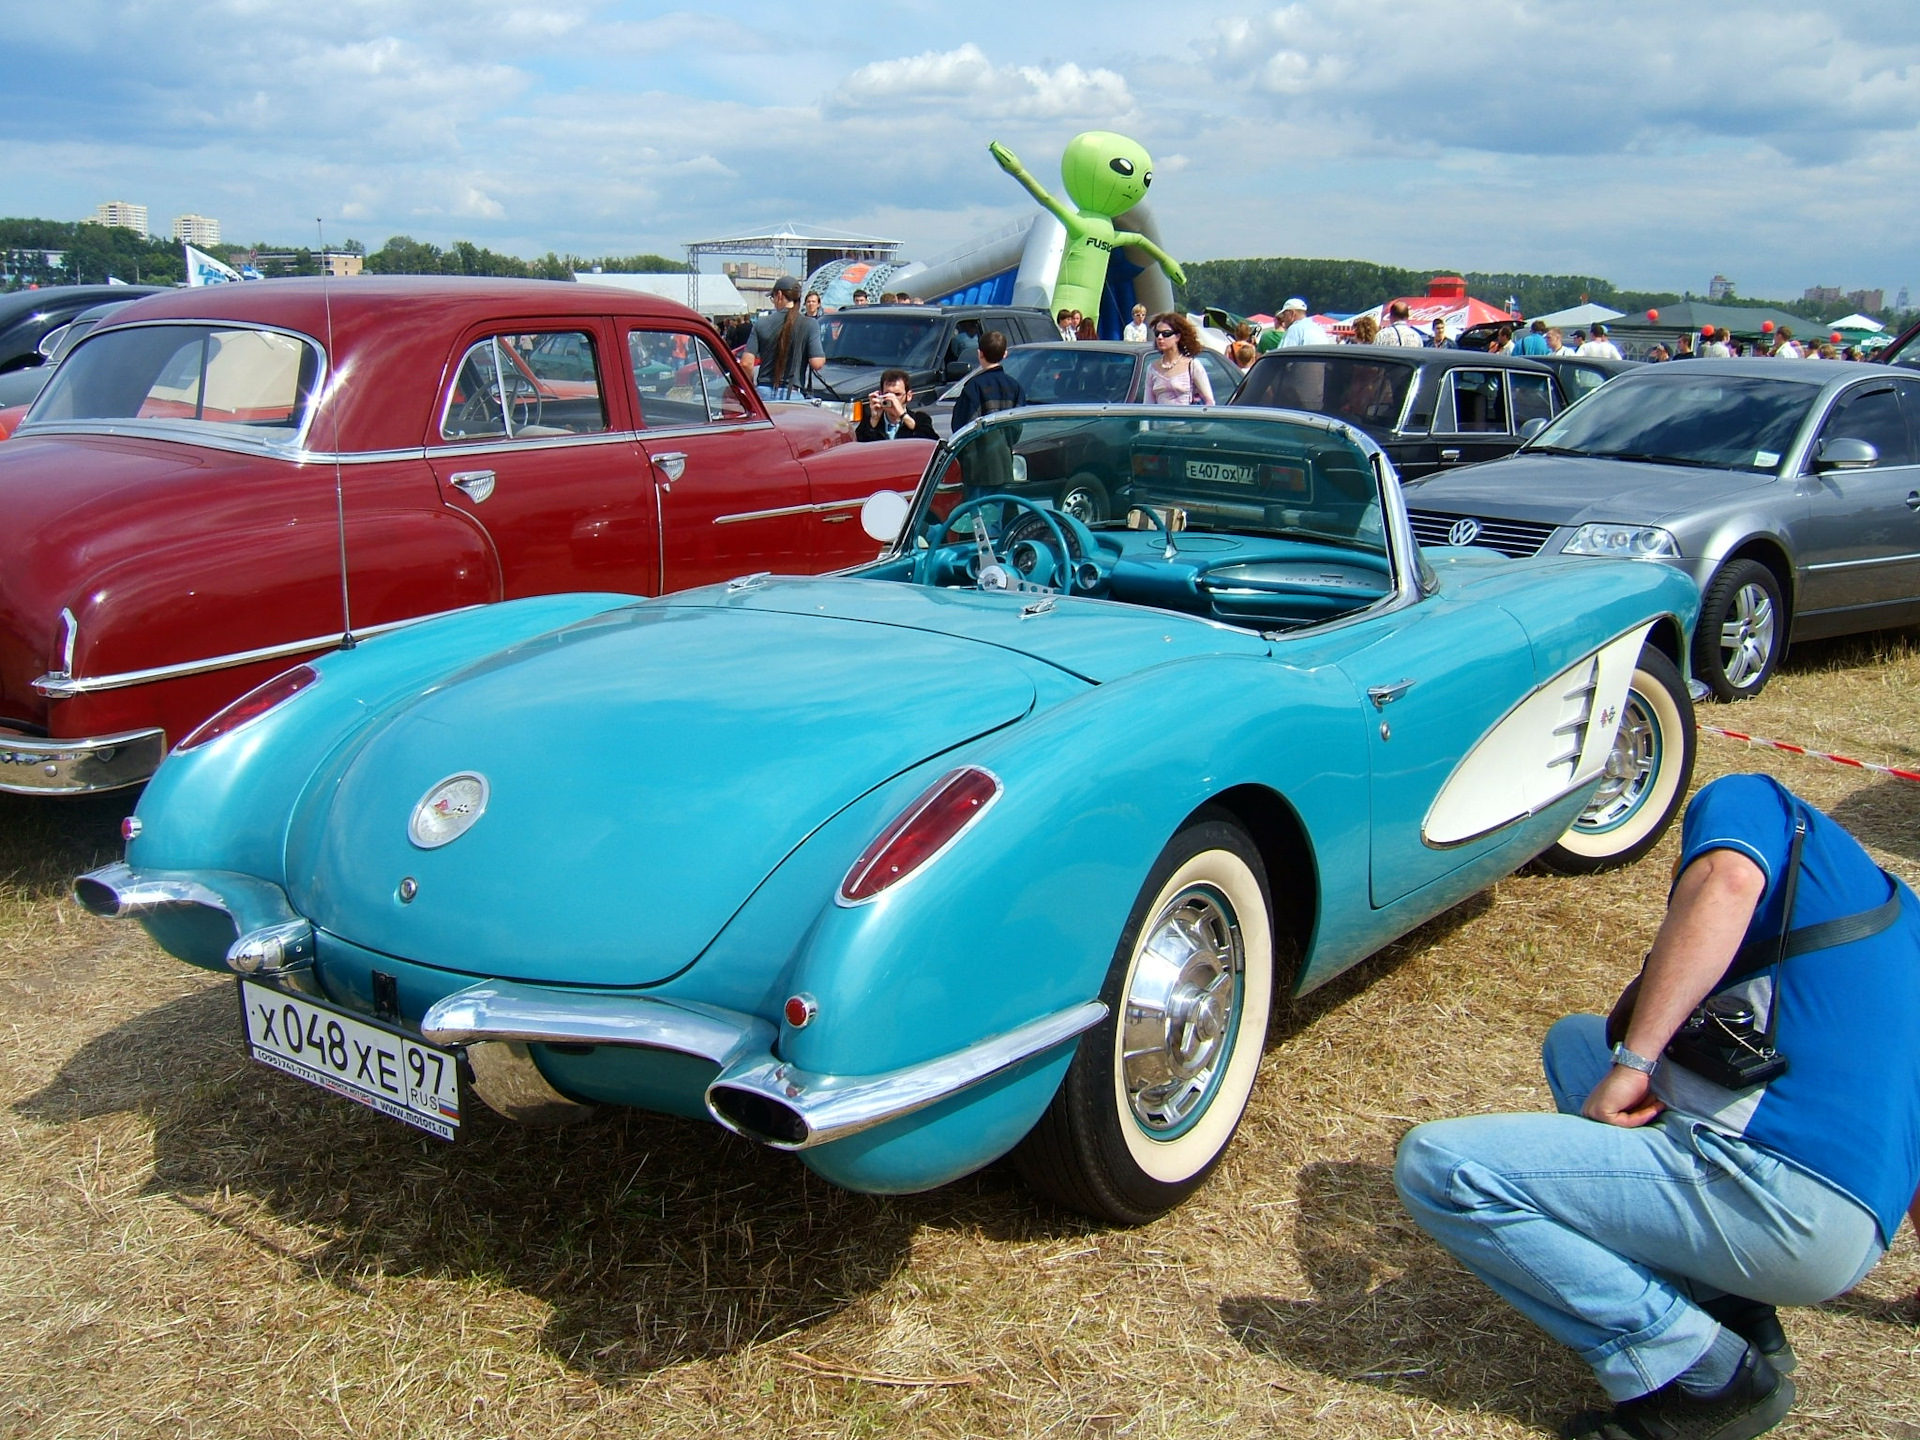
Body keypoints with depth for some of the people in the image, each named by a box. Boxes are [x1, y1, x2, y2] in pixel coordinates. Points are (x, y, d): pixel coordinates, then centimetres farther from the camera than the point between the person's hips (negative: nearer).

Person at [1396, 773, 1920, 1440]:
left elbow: (1727, 880, -20)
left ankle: (1704, 1372, -8)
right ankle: (1727, 1304, 12)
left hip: (1774, 1197, -9)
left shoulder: (1750, 801, 6)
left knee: (1435, 1166, -12)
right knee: (1575, 1041, 24)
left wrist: (1631, 1062, -19)